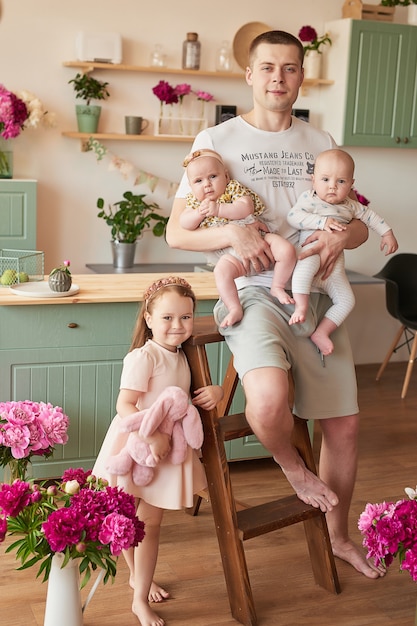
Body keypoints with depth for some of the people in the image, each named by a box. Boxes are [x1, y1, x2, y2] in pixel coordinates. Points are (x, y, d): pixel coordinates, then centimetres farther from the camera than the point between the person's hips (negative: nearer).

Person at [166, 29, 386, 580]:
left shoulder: (320, 143, 12)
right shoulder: (216, 141, -1)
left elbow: (361, 226, 15)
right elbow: (176, 233, -2)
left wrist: (342, 235, -10)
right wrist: (230, 233, -22)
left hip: (315, 295, 5)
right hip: (254, 292, -5)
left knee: (344, 423, 10)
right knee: (269, 400, -33)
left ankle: (339, 537, 35)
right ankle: (293, 467, 5)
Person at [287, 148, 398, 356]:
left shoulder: (351, 206, 10)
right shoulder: (309, 199, -5)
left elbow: (370, 215, 24)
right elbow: (293, 216, -19)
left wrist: (387, 233, 16)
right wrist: (322, 222, -27)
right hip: (310, 252, -5)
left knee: (346, 300, -9)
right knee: (310, 260, -41)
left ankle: (321, 333, -3)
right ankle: (301, 306, -34)